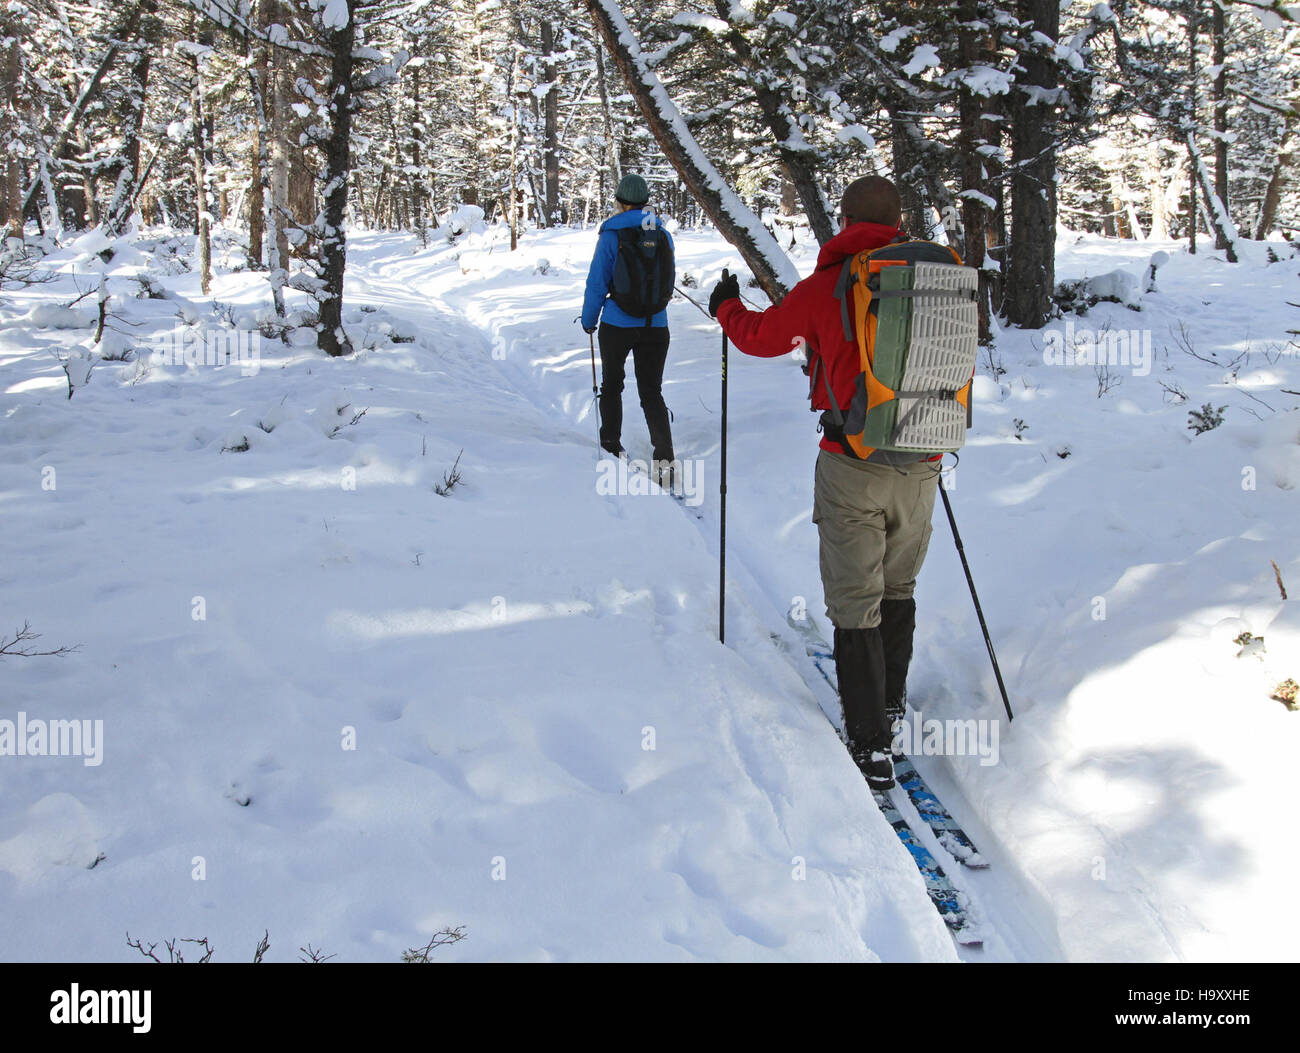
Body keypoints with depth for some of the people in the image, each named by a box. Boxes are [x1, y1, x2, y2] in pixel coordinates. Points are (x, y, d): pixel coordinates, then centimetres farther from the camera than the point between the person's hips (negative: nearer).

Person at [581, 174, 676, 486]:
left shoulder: (612, 235, -9)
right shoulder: (663, 235, 3)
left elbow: (597, 282, -6)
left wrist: (588, 320, 7)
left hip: (617, 324, -3)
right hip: (656, 326, 3)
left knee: (612, 385, 18)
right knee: (652, 392, 6)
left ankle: (611, 446, 26)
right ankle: (665, 457, -9)